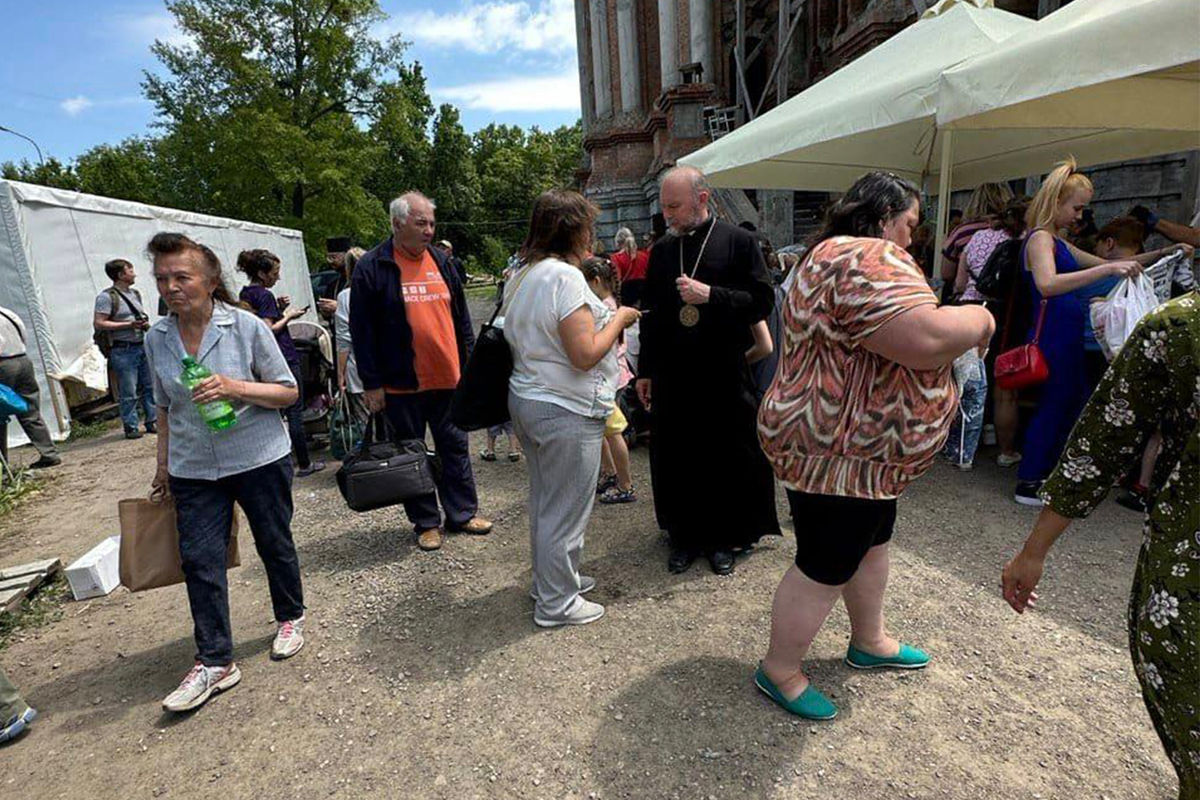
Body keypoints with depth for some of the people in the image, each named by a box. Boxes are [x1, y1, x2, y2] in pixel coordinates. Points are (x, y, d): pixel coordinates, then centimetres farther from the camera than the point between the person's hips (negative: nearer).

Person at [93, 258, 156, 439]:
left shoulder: (135, 293, 16)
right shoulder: (107, 296, -8)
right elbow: (98, 324, -14)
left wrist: (145, 323, 5)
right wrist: (128, 325, -18)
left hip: (142, 346, 7)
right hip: (123, 350, -7)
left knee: (149, 386, 10)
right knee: (129, 392, -3)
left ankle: (152, 421, 19)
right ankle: (130, 427, 7)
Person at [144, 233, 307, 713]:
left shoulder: (246, 326, -11)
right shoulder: (157, 338, 2)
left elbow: (288, 391, -7)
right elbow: (164, 407, 15)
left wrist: (235, 388, -23)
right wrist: (163, 464, 15)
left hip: (259, 459, -3)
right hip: (193, 470, 4)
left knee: (274, 543, 12)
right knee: (199, 560, 2)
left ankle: (291, 618, 36)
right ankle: (215, 661, 15)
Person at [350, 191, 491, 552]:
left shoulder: (441, 261, 9)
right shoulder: (372, 267, -6)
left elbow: (461, 317, 14)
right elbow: (362, 331, -7)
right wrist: (372, 383, -9)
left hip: (448, 377, 4)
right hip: (402, 383, -4)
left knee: (455, 447, 12)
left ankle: (462, 513, 27)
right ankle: (426, 523, 23)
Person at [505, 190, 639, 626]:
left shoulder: (521, 276, 10)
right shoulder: (565, 276, -19)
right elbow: (586, 354, -24)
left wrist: (604, 315, 17)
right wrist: (618, 318, -8)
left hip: (526, 399, 10)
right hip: (566, 411, -10)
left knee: (545, 500, 21)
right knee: (565, 509, 4)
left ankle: (550, 578, 38)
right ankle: (557, 603, 18)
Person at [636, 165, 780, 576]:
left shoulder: (739, 242, -2)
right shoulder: (661, 251, 10)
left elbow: (762, 302, -6)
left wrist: (711, 295, -19)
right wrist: (645, 371, 12)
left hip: (724, 375, -3)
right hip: (671, 377, 4)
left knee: (728, 460, 6)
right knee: (675, 461, 8)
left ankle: (722, 540, 25)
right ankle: (685, 536, 26)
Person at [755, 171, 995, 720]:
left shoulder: (835, 255, 16)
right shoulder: (867, 258, -22)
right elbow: (925, 339, -33)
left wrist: (960, 325, 18)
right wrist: (977, 320, -12)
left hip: (860, 446, 12)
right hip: (837, 452, -12)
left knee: (869, 543, 25)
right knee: (825, 566, 2)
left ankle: (869, 641, 46)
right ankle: (780, 671, 22)